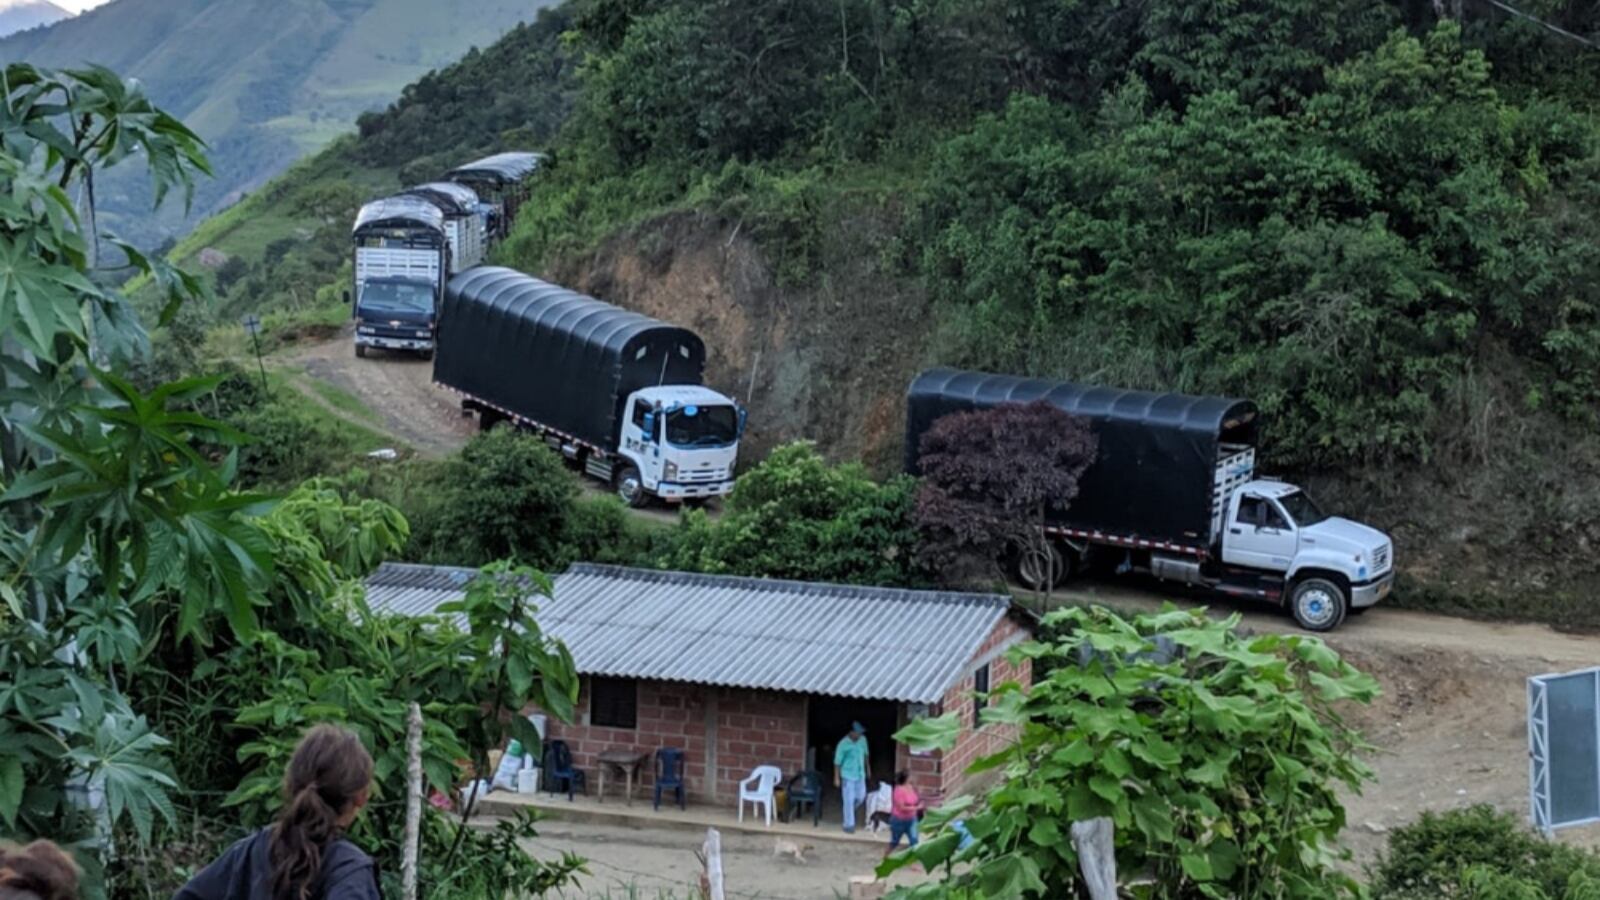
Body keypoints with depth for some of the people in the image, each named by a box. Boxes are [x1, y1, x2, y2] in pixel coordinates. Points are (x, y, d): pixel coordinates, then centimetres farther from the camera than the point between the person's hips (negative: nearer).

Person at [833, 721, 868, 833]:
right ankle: (849, 825, 6)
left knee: (861, 797, 12)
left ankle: (849, 810, 42)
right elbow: (837, 762, -12)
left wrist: (867, 768, 22)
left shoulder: (863, 740, -4)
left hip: (860, 775, 6)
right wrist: (836, 778, -11)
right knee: (849, 801, -2)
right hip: (848, 776, -5)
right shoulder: (843, 744, -19)